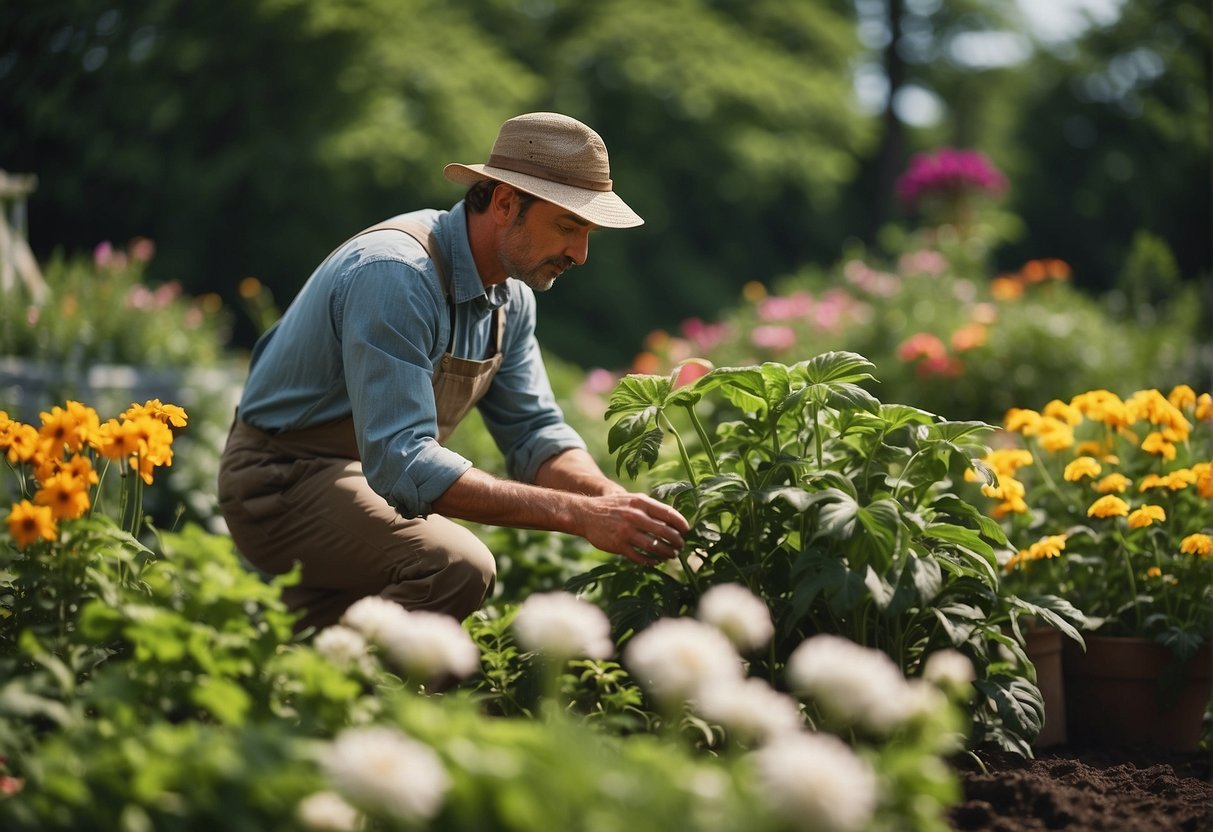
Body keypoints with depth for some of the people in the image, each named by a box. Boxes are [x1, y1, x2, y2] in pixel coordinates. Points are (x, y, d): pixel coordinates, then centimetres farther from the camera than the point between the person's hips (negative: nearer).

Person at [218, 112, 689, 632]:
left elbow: (533, 432, 3)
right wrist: (579, 514, -39)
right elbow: (401, 463, -37)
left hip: (372, 471, 10)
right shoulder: (394, 275, -29)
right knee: (456, 566, -33)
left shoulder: (511, 294, 0)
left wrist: (616, 501, -19)